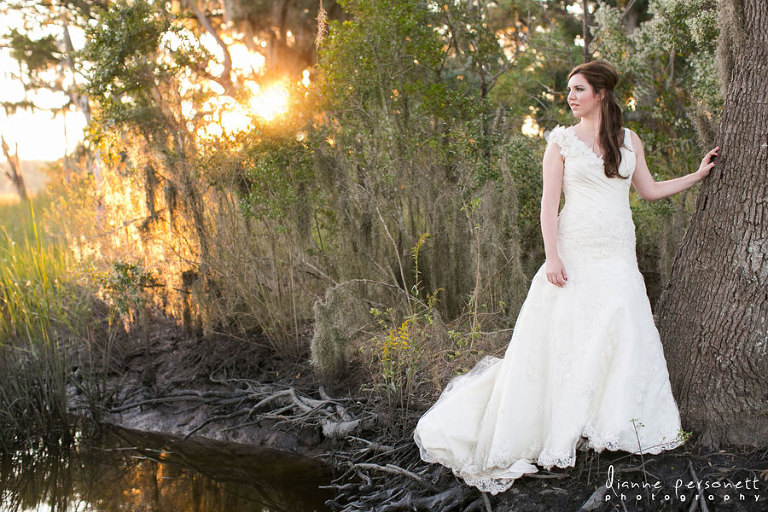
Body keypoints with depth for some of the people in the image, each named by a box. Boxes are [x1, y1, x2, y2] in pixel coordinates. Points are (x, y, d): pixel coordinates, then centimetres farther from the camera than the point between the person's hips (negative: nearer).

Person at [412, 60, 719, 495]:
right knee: (564, 339, -4)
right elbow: (550, 203, -3)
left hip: (618, 258, 3)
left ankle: (614, 427, 11)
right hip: (575, 254, -3)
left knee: (623, 337, -1)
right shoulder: (562, 140, 1)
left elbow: (650, 190, 20)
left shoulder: (629, 140, 11)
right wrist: (552, 257, -12)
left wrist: (700, 174, 19)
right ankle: (561, 432, 6)